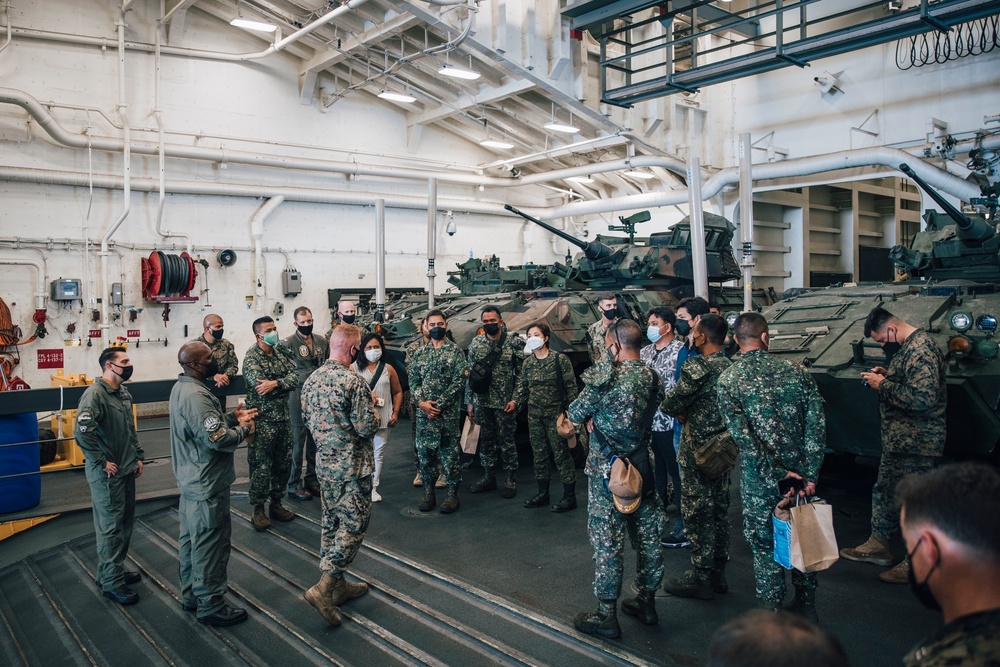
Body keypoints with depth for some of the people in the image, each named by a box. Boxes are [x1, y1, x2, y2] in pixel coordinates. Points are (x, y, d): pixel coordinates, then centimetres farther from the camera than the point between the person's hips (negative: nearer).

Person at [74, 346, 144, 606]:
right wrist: (101, 462, -21)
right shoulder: (95, 394, -19)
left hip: (127, 470, 9)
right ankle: (112, 582, 10)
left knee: (125, 522, 17)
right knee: (111, 527, 0)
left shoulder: (124, 393, 9)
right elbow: (81, 431, -28)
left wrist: (138, 456, 14)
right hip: (107, 474, -9)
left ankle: (115, 570, 33)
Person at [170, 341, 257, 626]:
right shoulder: (195, 396, -26)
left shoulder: (182, 388, 8)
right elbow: (217, 439, -29)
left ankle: (191, 595, 35)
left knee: (191, 539, 21)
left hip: (191, 480, 11)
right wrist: (243, 430, -12)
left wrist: (232, 418, 6)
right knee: (210, 544, 0)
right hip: (207, 485, -11)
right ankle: (211, 606, 11)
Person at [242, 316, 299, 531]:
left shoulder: (281, 352, 9)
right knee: (262, 466, 0)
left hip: (283, 417, 7)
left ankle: (276, 504, 27)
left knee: (283, 463, 13)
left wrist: (275, 383, -22)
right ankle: (258, 511, 12)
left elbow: (295, 377, -6)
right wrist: (285, 386, -12)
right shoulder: (251, 358, -11)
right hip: (263, 419, -7)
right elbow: (261, 389, -23)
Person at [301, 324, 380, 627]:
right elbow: (368, 428, -20)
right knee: (353, 525, 0)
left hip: (324, 463, 8)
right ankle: (323, 588, -7)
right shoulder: (354, 382, -20)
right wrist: (372, 407, -1)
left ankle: (338, 585, 27)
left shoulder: (311, 380, 4)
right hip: (351, 466, -8)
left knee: (332, 522, 16)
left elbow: (308, 420, 14)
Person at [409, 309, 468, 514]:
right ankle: (428, 492, 20)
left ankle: (452, 493, 12)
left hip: (448, 413, -4)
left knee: (450, 453, 1)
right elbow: (413, 380, 9)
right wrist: (421, 402, -8)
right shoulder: (420, 353, 10)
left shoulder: (455, 351, -2)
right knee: (425, 452, 7)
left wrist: (439, 404, -13)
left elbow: (459, 381, -8)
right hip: (424, 412, 4)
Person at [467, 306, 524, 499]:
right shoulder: (476, 343, 4)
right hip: (482, 401, 4)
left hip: (505, 402, -4)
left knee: (506, 440, 3)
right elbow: (471, 374, 8)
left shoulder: (514, 342, -6)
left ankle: (511, 480, 15)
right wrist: (470, 401, 6)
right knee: (486, 439, 13)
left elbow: (521, 373, -4)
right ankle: (489, 477, 25)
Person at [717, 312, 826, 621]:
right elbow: (817, 425, -6)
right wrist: (810, 474, -4)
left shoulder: (728, 380, -9)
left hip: (759, 480, -3)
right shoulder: (796, 372, -2)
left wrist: (778, 474, -13)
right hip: (800, 474, 3)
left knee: (765, 548, 10)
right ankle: (806, 607, 35)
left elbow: (742, 436, -17)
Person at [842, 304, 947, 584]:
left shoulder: (921, 349, -23)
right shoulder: (909, 345, 10)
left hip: (916, 444, -11)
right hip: (897, 441, 11)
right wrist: (886, 375, 6)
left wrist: (883, 385, -20)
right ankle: (878, 546, 36)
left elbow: (921, 398, -32)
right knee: (884, 492, 21)